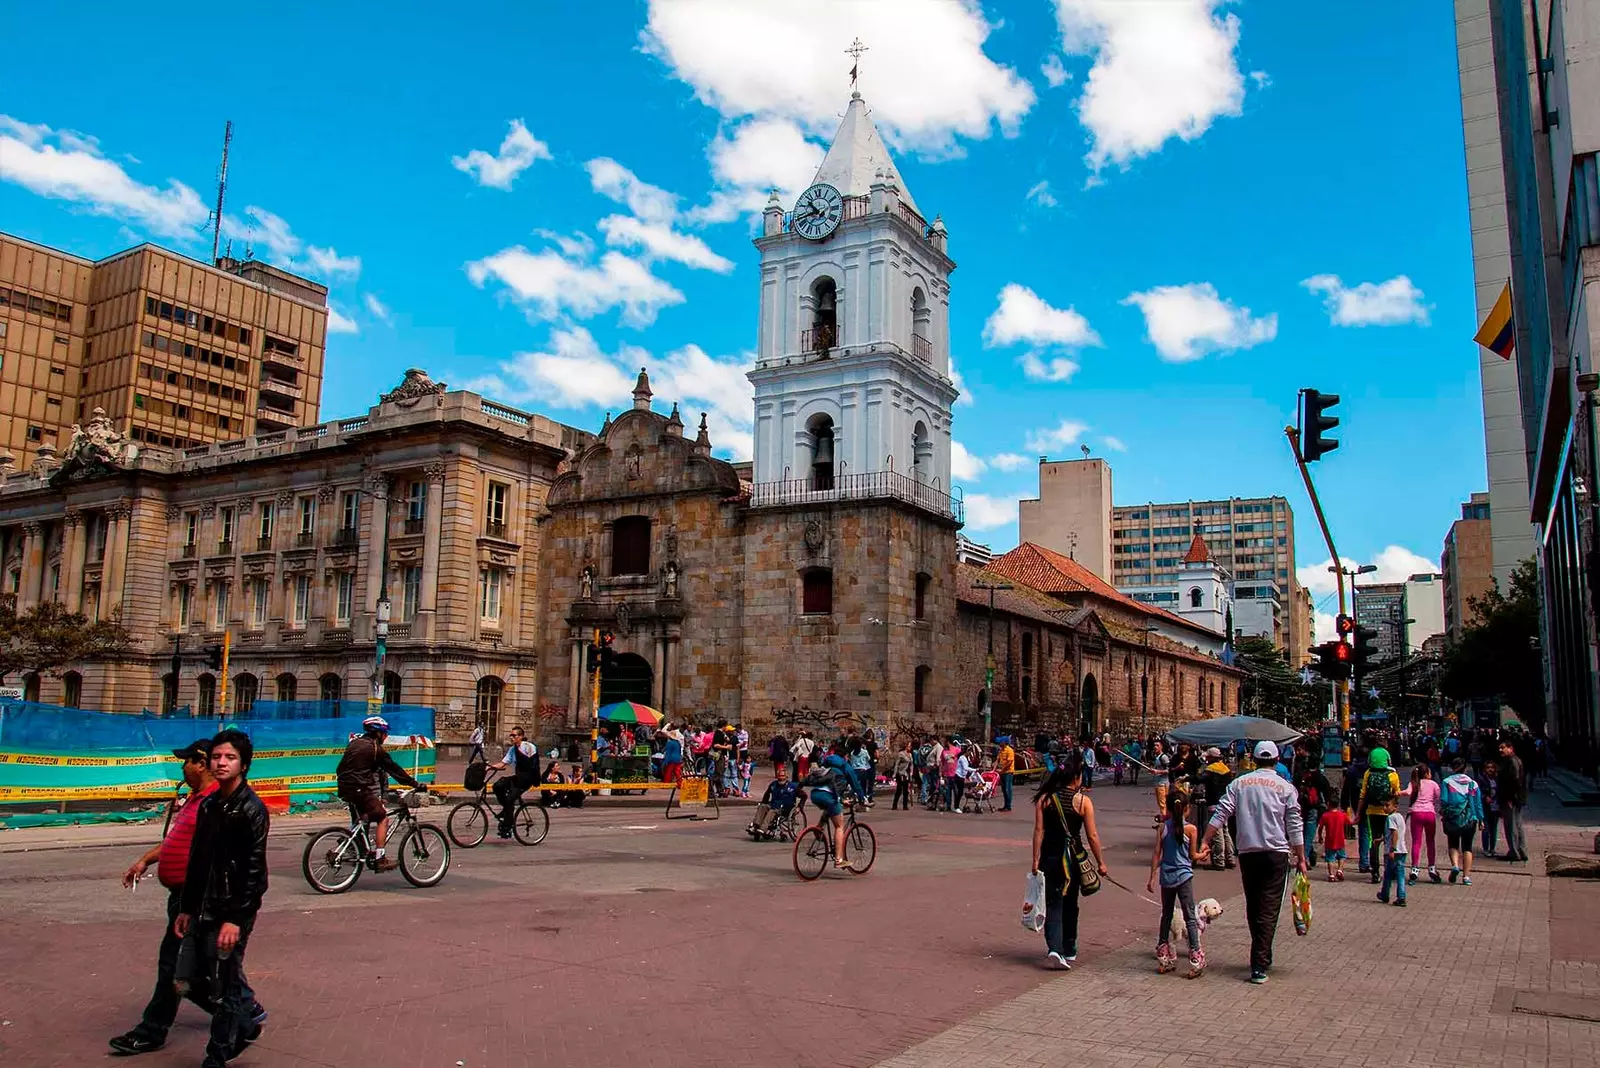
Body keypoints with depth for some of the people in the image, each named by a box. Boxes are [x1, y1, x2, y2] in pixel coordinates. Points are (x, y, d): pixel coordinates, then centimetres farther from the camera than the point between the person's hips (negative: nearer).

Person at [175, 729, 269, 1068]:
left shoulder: (252, 810, -14)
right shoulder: (209, 805, 8)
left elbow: (254, 870, -17)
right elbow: (197, 861, 14)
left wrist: (236, 918, -20)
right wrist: (187, 908, 15)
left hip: (233, 911, -7)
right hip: (206, 908, 7)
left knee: (225, 987, 1)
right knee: (217, 974, 16)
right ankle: (250, 1015, 38)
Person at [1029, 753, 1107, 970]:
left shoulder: (1045, 799, -4)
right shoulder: (1083, 801, -8)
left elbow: (1039, 830, -6)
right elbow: (1092, 836, -7)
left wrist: (1036, 860, -2)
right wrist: (1100, 863, 3)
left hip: (1050, 856, 0)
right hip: (1073, 857, 0)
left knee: (1053, 904, 3)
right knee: (1070, 905, 17)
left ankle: (1054, 948, -14)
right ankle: (1069, 950, 29)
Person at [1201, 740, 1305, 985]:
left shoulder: (1239, 783, 5)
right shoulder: (1285, 788, 1)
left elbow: (1221, 814, -2)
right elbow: (1295, 827, 0)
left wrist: (1205, 841, -1)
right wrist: (1301, 858, 7)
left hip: (1247, 852, 2)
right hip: (1276, 854, -2)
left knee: (1253, 908, 16)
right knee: (1269, 910, -2)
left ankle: (1262, 957, 28)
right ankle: (1259, 965, -9)